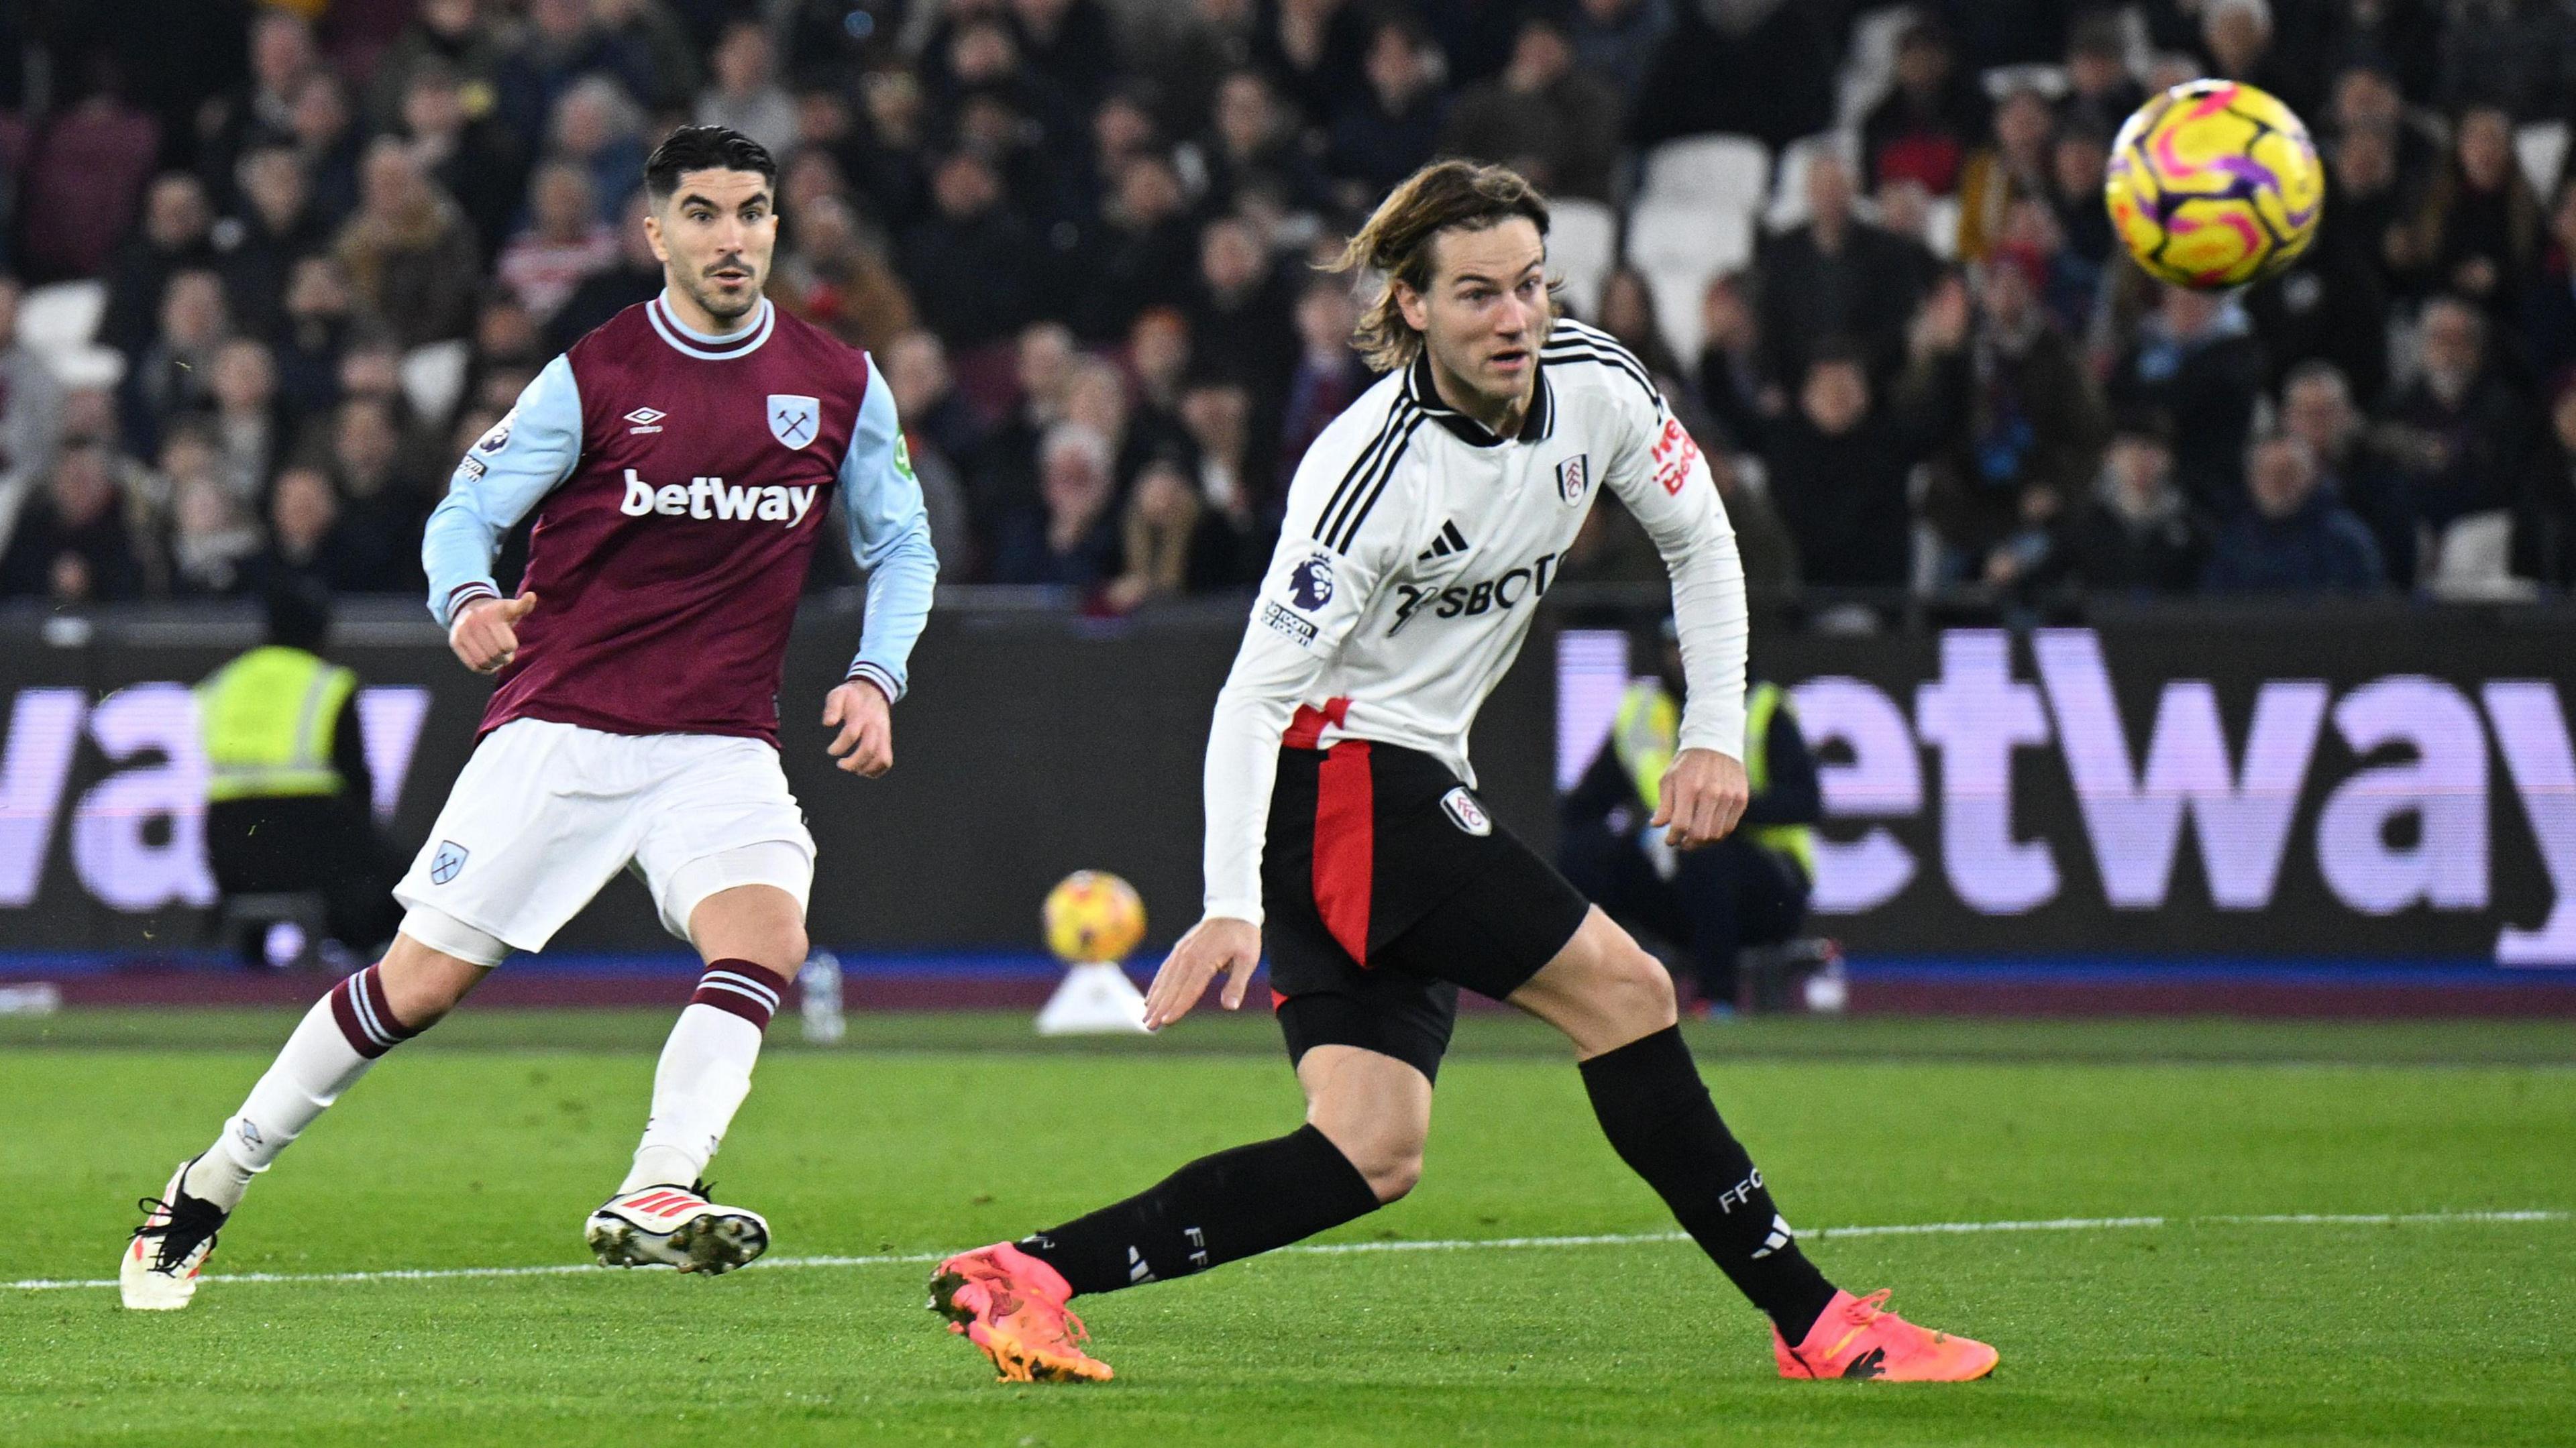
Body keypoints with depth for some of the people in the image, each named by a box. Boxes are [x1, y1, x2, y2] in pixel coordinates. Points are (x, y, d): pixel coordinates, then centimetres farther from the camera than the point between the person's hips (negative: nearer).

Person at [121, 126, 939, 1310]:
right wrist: (466, 600, -21)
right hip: (559, 727, -2)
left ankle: (653, 1200, -36)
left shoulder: (839, 387, 3)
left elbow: (901, 545, 14)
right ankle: (209, 1189, 13)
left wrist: (876, 676, -3)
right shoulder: (592, 376, -4)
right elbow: (465, 512, 1)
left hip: (719, 745, 2)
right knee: (418, 981, -4)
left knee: (767, 930, -28)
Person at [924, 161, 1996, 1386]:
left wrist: (1715, 734, 6)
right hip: (1334, 770, -8)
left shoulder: (1594, 384, -3)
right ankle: (1812, 1321, -7)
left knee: (1375, 1157, -3)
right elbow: (1256, 691, -24)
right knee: (1624, 992, -14)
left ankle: (1026, 1275, -8)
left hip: (1408, 790, 8)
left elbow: (1698, 540, 15)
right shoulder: (1372, 469, -23)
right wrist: (1233, 906, -33)